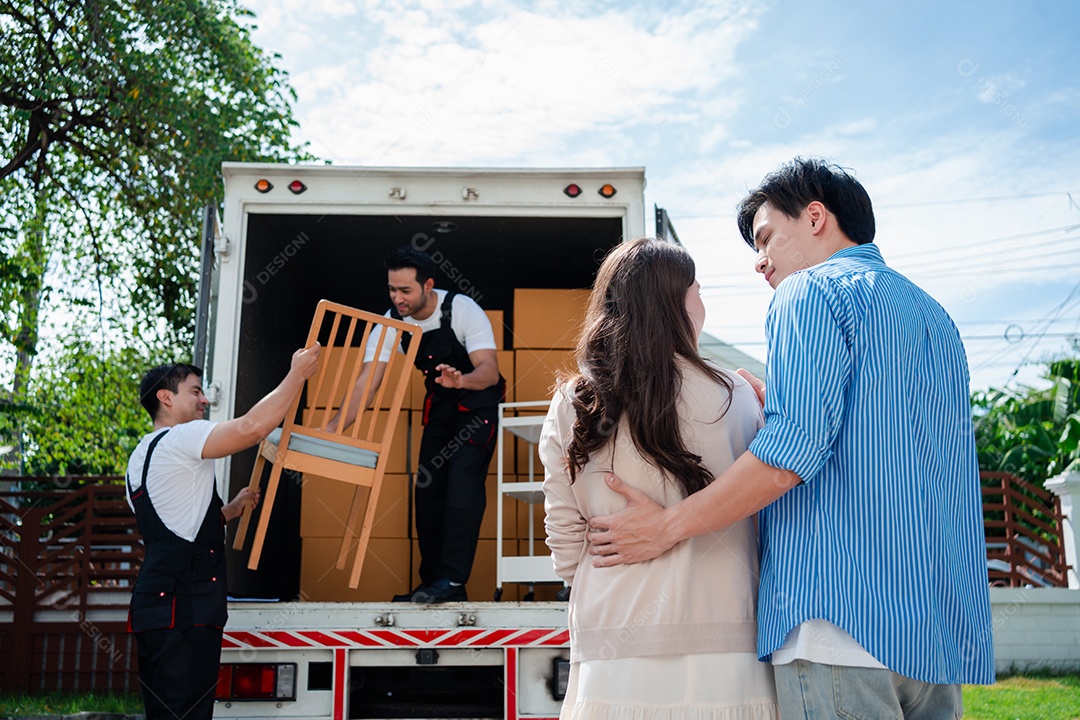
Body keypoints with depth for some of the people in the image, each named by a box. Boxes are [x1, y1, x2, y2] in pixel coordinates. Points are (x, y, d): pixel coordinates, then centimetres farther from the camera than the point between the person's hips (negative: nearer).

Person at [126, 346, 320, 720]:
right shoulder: (179, 438, -6)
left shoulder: (141, 457, 25)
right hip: (183, 609, -10)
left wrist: (230, 510, 24)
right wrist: (297, 374, -12)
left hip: (158, 602, 10)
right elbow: (252, 427, -22)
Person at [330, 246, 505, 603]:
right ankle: (432, 582, 11)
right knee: (427, 487, 2)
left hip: (477, 400, -5)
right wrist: (331, 430, -27)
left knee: (462, 480, -20)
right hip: (439, 404, 6)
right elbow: (367, 383, -15)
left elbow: (490, 371, -31)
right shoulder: (393, 321, -12)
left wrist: (461, 380, -54)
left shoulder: (463, 310, -25)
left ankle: (452, 581, -18)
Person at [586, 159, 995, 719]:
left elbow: (797, 446, -18)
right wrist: (766, 406, 28)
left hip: (842, 617, -9)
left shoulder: (811, 290, -3)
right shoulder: (933, 314, 23)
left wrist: (668, 525, -11)